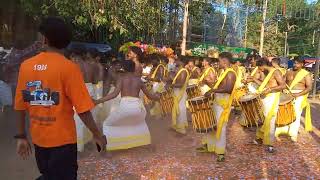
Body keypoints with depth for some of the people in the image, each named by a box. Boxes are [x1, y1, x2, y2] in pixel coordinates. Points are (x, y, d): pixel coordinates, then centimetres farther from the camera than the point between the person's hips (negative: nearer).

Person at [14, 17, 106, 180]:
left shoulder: (25, 66, -3)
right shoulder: (68, 67, -16)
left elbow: (20, 106, 2)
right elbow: (83, 109, -18)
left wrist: (21, 136, 13)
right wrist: (97, 134, -7)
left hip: (38, 138, 5)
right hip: (63, 138, -4)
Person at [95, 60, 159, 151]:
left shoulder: (122, 78, 4)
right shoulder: (139, 79, 13)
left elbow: (114, 94, -11)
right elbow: (149, 95, 20)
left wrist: (97, 101, -11)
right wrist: (158, 97, 41)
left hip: (125, 106, -4)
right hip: (137, 106, 4)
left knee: (107, 124, 17)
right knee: (141, 121, 39)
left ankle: (107, 148, 5)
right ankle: (145, 142, 39)